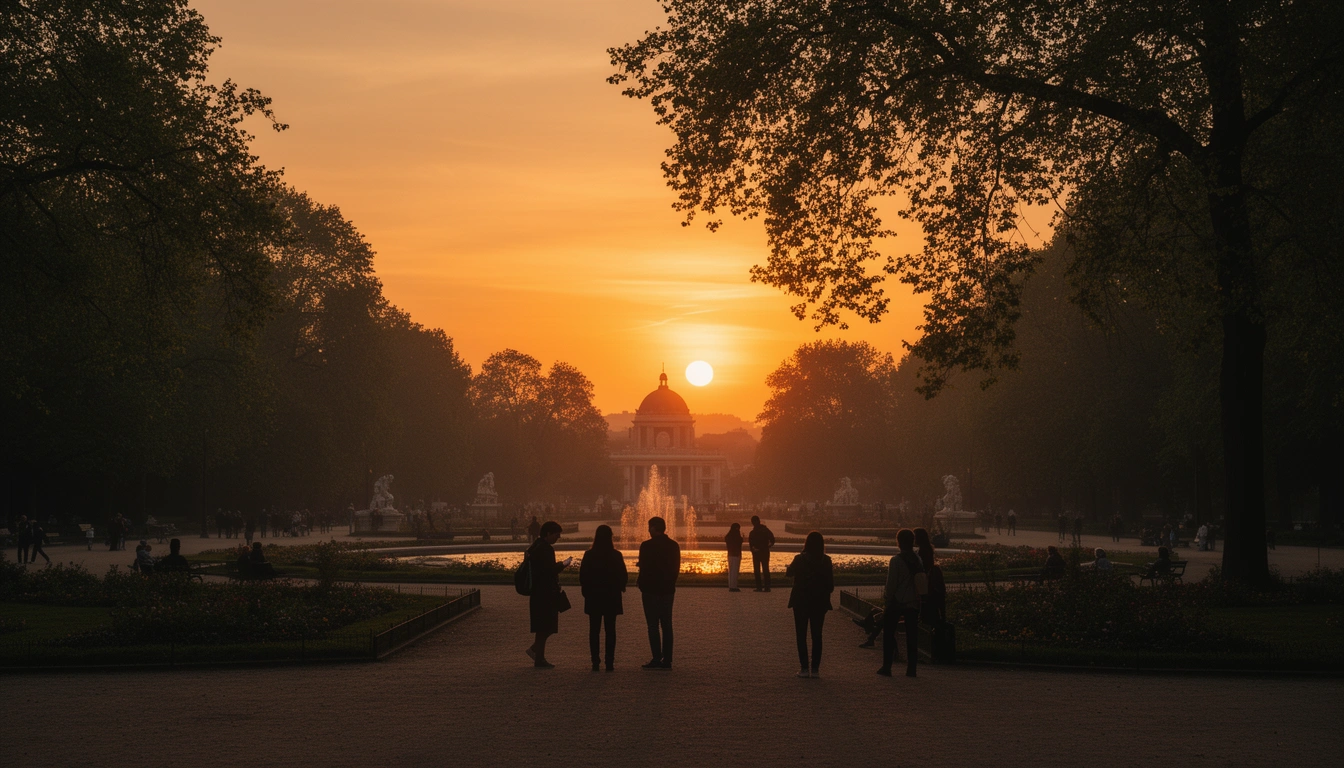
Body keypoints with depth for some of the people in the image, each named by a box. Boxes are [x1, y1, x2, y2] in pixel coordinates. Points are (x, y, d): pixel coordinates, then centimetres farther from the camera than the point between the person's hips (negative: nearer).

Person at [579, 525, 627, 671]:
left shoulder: (589, 555, -5)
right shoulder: (616, 555, -8)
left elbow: (582, 577, -2)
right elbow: (623, 577, -5)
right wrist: (619, 586, 17)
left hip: (593, 598, 1)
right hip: (612, 597, -1)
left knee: (594, 629, 7)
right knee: (610, 630, 5)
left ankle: (595, 662, 2)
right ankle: (609, 662, 0)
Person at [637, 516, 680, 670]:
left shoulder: (647, 546, -13)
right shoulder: (673, 546, 6)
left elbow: (644, 569, -12)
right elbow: (676, 568, 9)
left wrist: (642, 587, 2)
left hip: (651, 590, -6)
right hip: (668, 590, 6)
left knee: (653, 626, -3)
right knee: (666, 625, 8)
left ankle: (657, 659, -6)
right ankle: (667, 660, 7)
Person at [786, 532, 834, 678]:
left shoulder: (800, 559, -10)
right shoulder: (826, 560, -6)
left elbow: (789, 572, 8)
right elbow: (831, 585, -3)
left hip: (801, 601, -2)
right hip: (819, 602, 2)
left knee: (801, 635, 6)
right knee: (817, 635, 9)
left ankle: (804, 668, 1)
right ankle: (815, 669, 6)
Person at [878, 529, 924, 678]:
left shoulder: (896, 560, -14)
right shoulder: (918, 559, 1)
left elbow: (891, 582, -14)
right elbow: (923, 581, 4)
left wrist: (887, 595, 0)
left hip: (896, 603, -5)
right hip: (913, 603, 5)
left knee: (889, 634, 6)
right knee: (912, 636, 8)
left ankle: (886, 667, 4)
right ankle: (911, 669, 7)